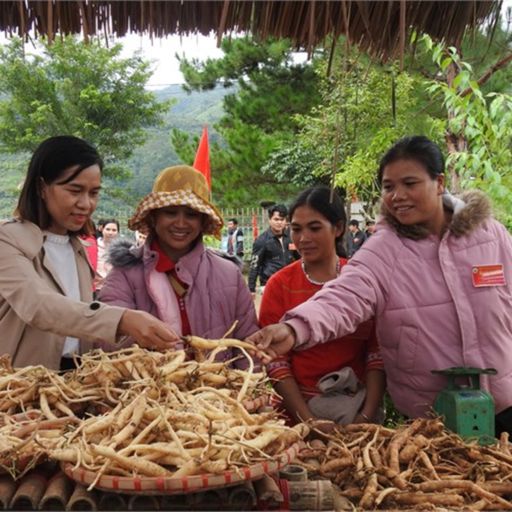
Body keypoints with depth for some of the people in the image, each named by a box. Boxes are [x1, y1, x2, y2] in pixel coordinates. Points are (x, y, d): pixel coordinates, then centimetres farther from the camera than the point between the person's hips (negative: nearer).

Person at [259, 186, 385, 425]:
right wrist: (308, 420, -13)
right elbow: (275, 362, -5)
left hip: (359, 403, 1)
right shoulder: (279, 284, -2)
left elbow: (377, 352, -1)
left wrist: (367, 415, -11)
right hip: (299, 407, -1)